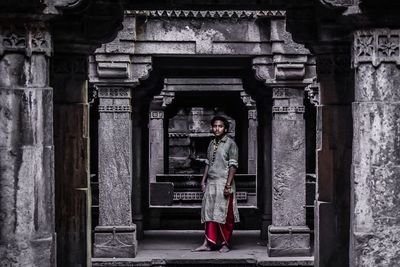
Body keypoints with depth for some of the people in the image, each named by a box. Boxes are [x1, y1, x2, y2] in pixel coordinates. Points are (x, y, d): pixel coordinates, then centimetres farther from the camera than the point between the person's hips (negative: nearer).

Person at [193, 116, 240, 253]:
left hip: (223, 183, -6)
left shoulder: (230, 144, -5)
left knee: (224, 214, -2)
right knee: (209, 212, 0)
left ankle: (226, 243, 7)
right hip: (211, 183, 6)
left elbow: (233, 165, -9)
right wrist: (203, 180, 14)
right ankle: (208, 243, 0)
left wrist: (228, 185, -16)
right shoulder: (211, 144, 15)